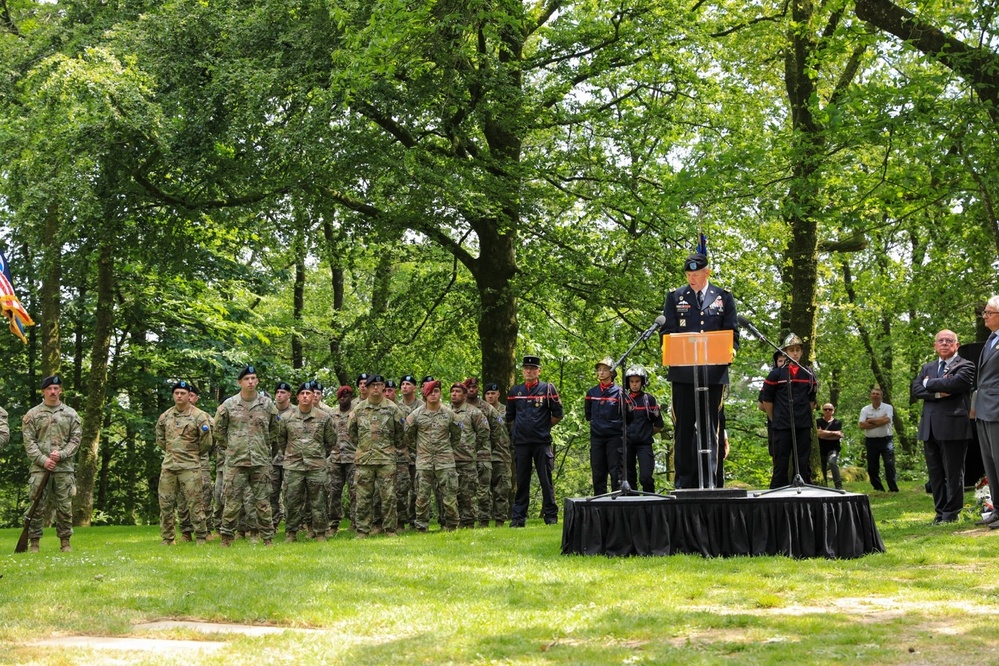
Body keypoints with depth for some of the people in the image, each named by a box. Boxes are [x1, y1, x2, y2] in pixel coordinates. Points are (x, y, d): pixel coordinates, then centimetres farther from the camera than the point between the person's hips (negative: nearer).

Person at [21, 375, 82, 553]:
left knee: (65, 507, 3)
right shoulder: (33, 414, 4)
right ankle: (34, 541, 4)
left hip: (64, 467, 1)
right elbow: (29, 441, 0)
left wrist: (61, 454, -9)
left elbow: (76, 438, 6)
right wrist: (42, 459, -11)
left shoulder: (71, 414, 9)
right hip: (40, 468, -1)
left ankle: (65, 541, 11)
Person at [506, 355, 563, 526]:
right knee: (521, 481, 6)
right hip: (521, 442, 3)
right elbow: (509, 417, 20)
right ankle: (518, 518, 8)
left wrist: (544, 427, 7)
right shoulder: (515, 391, 10)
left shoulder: (548, 389, 1)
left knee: (546, 480, 0)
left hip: (542, 442, -3)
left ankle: (551, 517, 6)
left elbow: (557, 414, 3)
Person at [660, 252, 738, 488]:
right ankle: (684, 482, 5)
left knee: (709, 428, 3)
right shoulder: (675, 297, 9)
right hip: (683, 370, 0)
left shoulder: (724, 298, 10)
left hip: (714, 371, 0)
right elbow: (666, 331, 7)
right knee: (684, 427, 1)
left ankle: (707, 481, 7)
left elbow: (732, 333, 10)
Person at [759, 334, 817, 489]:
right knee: (780, 464, -1)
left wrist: (804, 417, 11)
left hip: (803, 428, 3)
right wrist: (775, 420, 5)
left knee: (803, 464, 6)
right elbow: (766, 400, 4)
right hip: (782, 428, -3)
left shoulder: (808, 375, 9)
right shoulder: (776, 374, 0)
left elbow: (811, 401, 17)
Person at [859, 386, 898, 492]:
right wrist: (879, 422, -10)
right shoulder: (865, 409, 7)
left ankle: (893, 489, -7)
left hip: (885, 440, -3)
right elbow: (862, 425, -7)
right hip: (871, 441, 3)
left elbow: (886, 420, -17)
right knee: (872, 467, 5)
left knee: (889, 464, -10)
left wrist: (870, 420, -7)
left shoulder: (888, 408, 2)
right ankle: (878, 489, 16)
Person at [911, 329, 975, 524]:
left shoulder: (965, 366, 2)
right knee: (935, 473, 8)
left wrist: (928, 383, -4)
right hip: (930, 428, 6)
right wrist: (937, 393, -11)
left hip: (953, 427, -5)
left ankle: (952, 513, 5)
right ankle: (940, 512, 14)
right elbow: (915, 391, 5)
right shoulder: (927, 367, 19)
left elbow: (955, 383, -18)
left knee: (953, 473, -1)